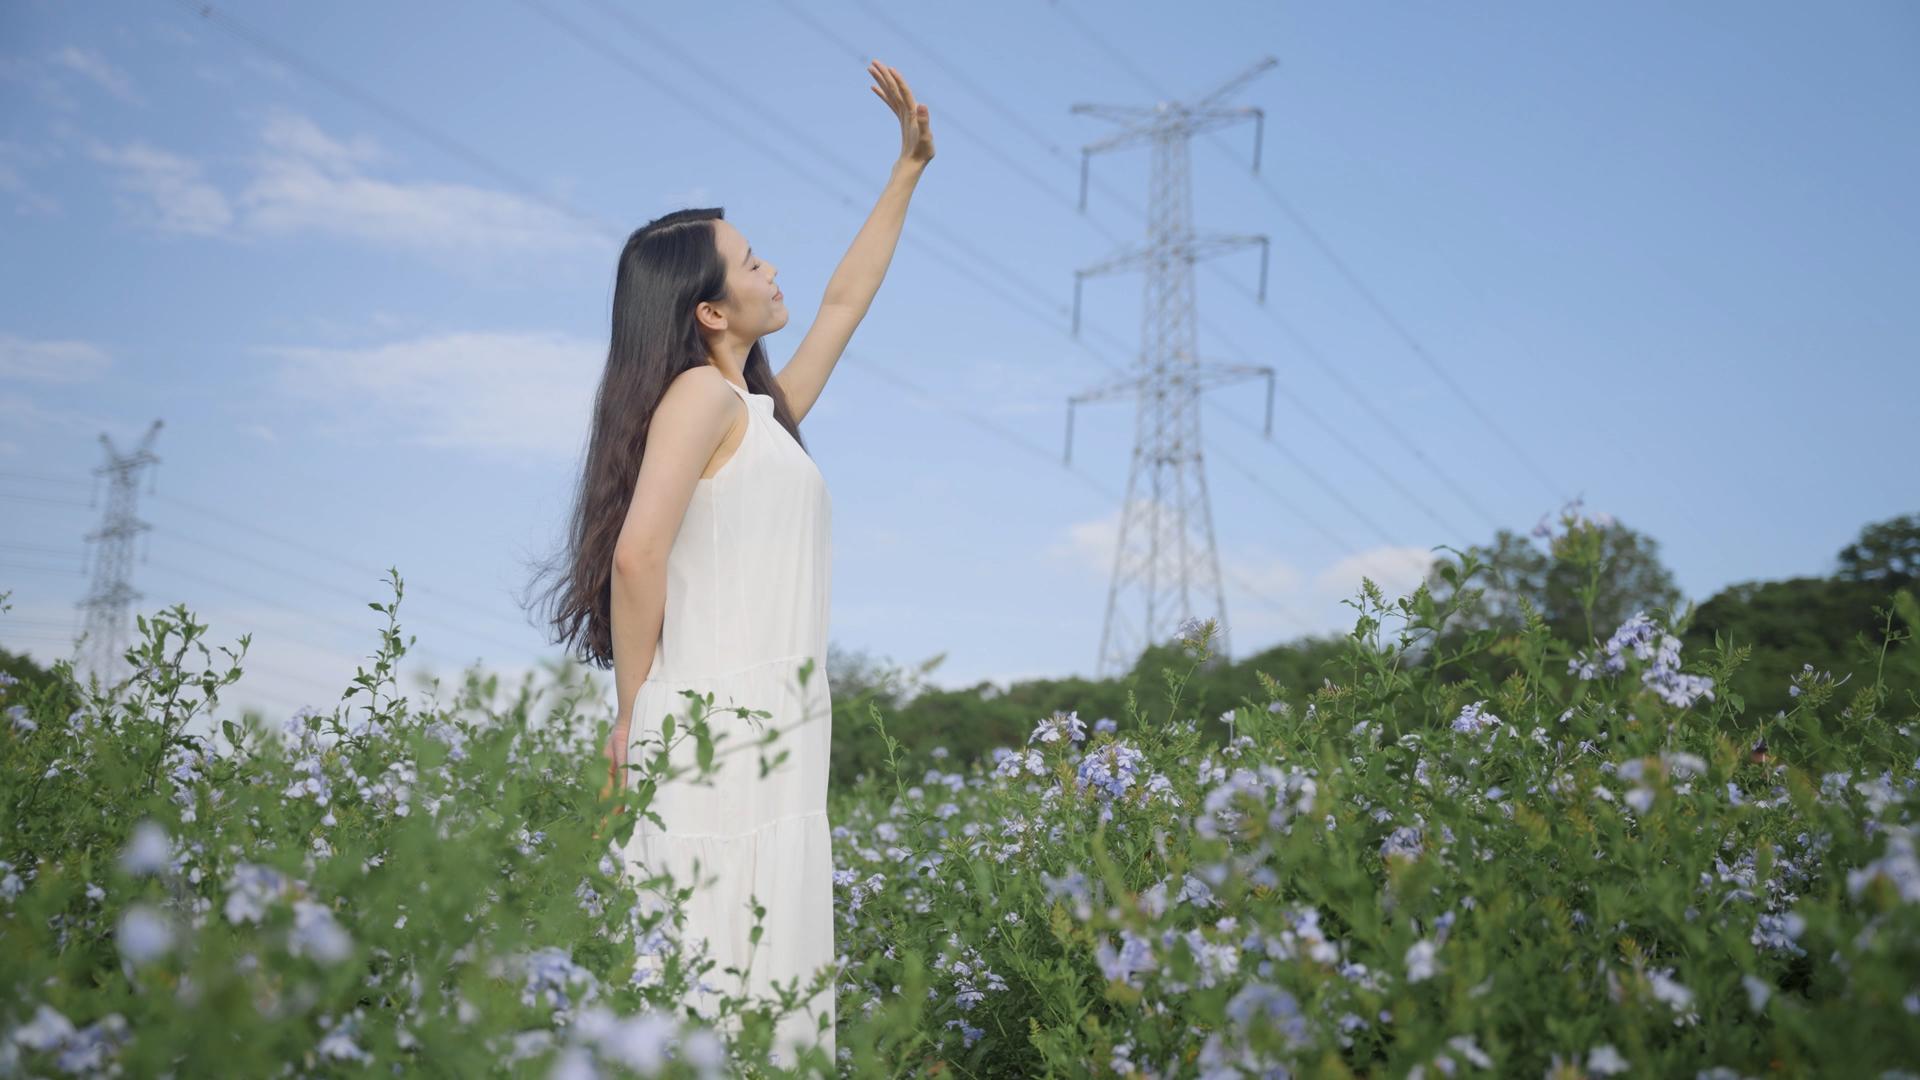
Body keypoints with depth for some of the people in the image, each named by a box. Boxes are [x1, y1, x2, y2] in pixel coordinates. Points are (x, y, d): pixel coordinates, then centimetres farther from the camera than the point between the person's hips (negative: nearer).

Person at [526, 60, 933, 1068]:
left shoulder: (765, 410, 19)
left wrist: (910, 166, 34)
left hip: (775, 734, 9)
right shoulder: (702, 392, -6)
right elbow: (637, 554, -17)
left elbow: (844, 300, 30)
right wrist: (633, 717, -9)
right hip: (719, 730, -9)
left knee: (768, 976, 7)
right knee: (715, 983, -8)